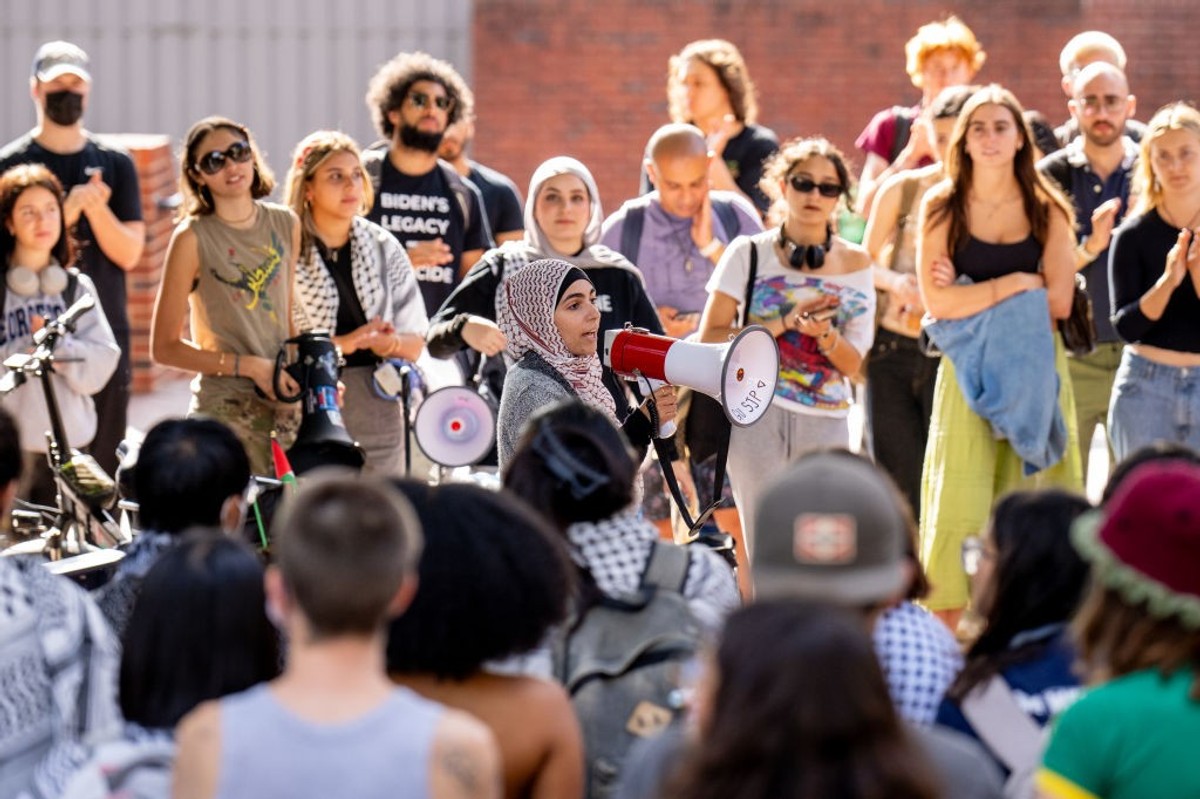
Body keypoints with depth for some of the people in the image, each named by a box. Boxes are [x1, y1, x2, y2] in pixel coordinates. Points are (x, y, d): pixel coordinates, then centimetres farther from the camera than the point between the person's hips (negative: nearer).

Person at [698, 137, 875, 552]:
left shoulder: (854, 263, 8)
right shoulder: (750, 253, 3)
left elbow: (852, 364, 7)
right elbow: (710, 339, -3)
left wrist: (824, 334, -15)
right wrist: (784, 323, -12)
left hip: (826, 420, 2)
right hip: (758, 413, -2)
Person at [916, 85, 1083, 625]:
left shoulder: (1047, 211, 5)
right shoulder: (941, 208, 1)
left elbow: (1059, 302, -3)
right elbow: (936, 300, -8)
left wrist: (972, 293, -6)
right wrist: (1016, 284, -11)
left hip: (1034, 371, 1)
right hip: (967, 372, -1)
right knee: (960, 504, -8)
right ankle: (949, 637, -5)